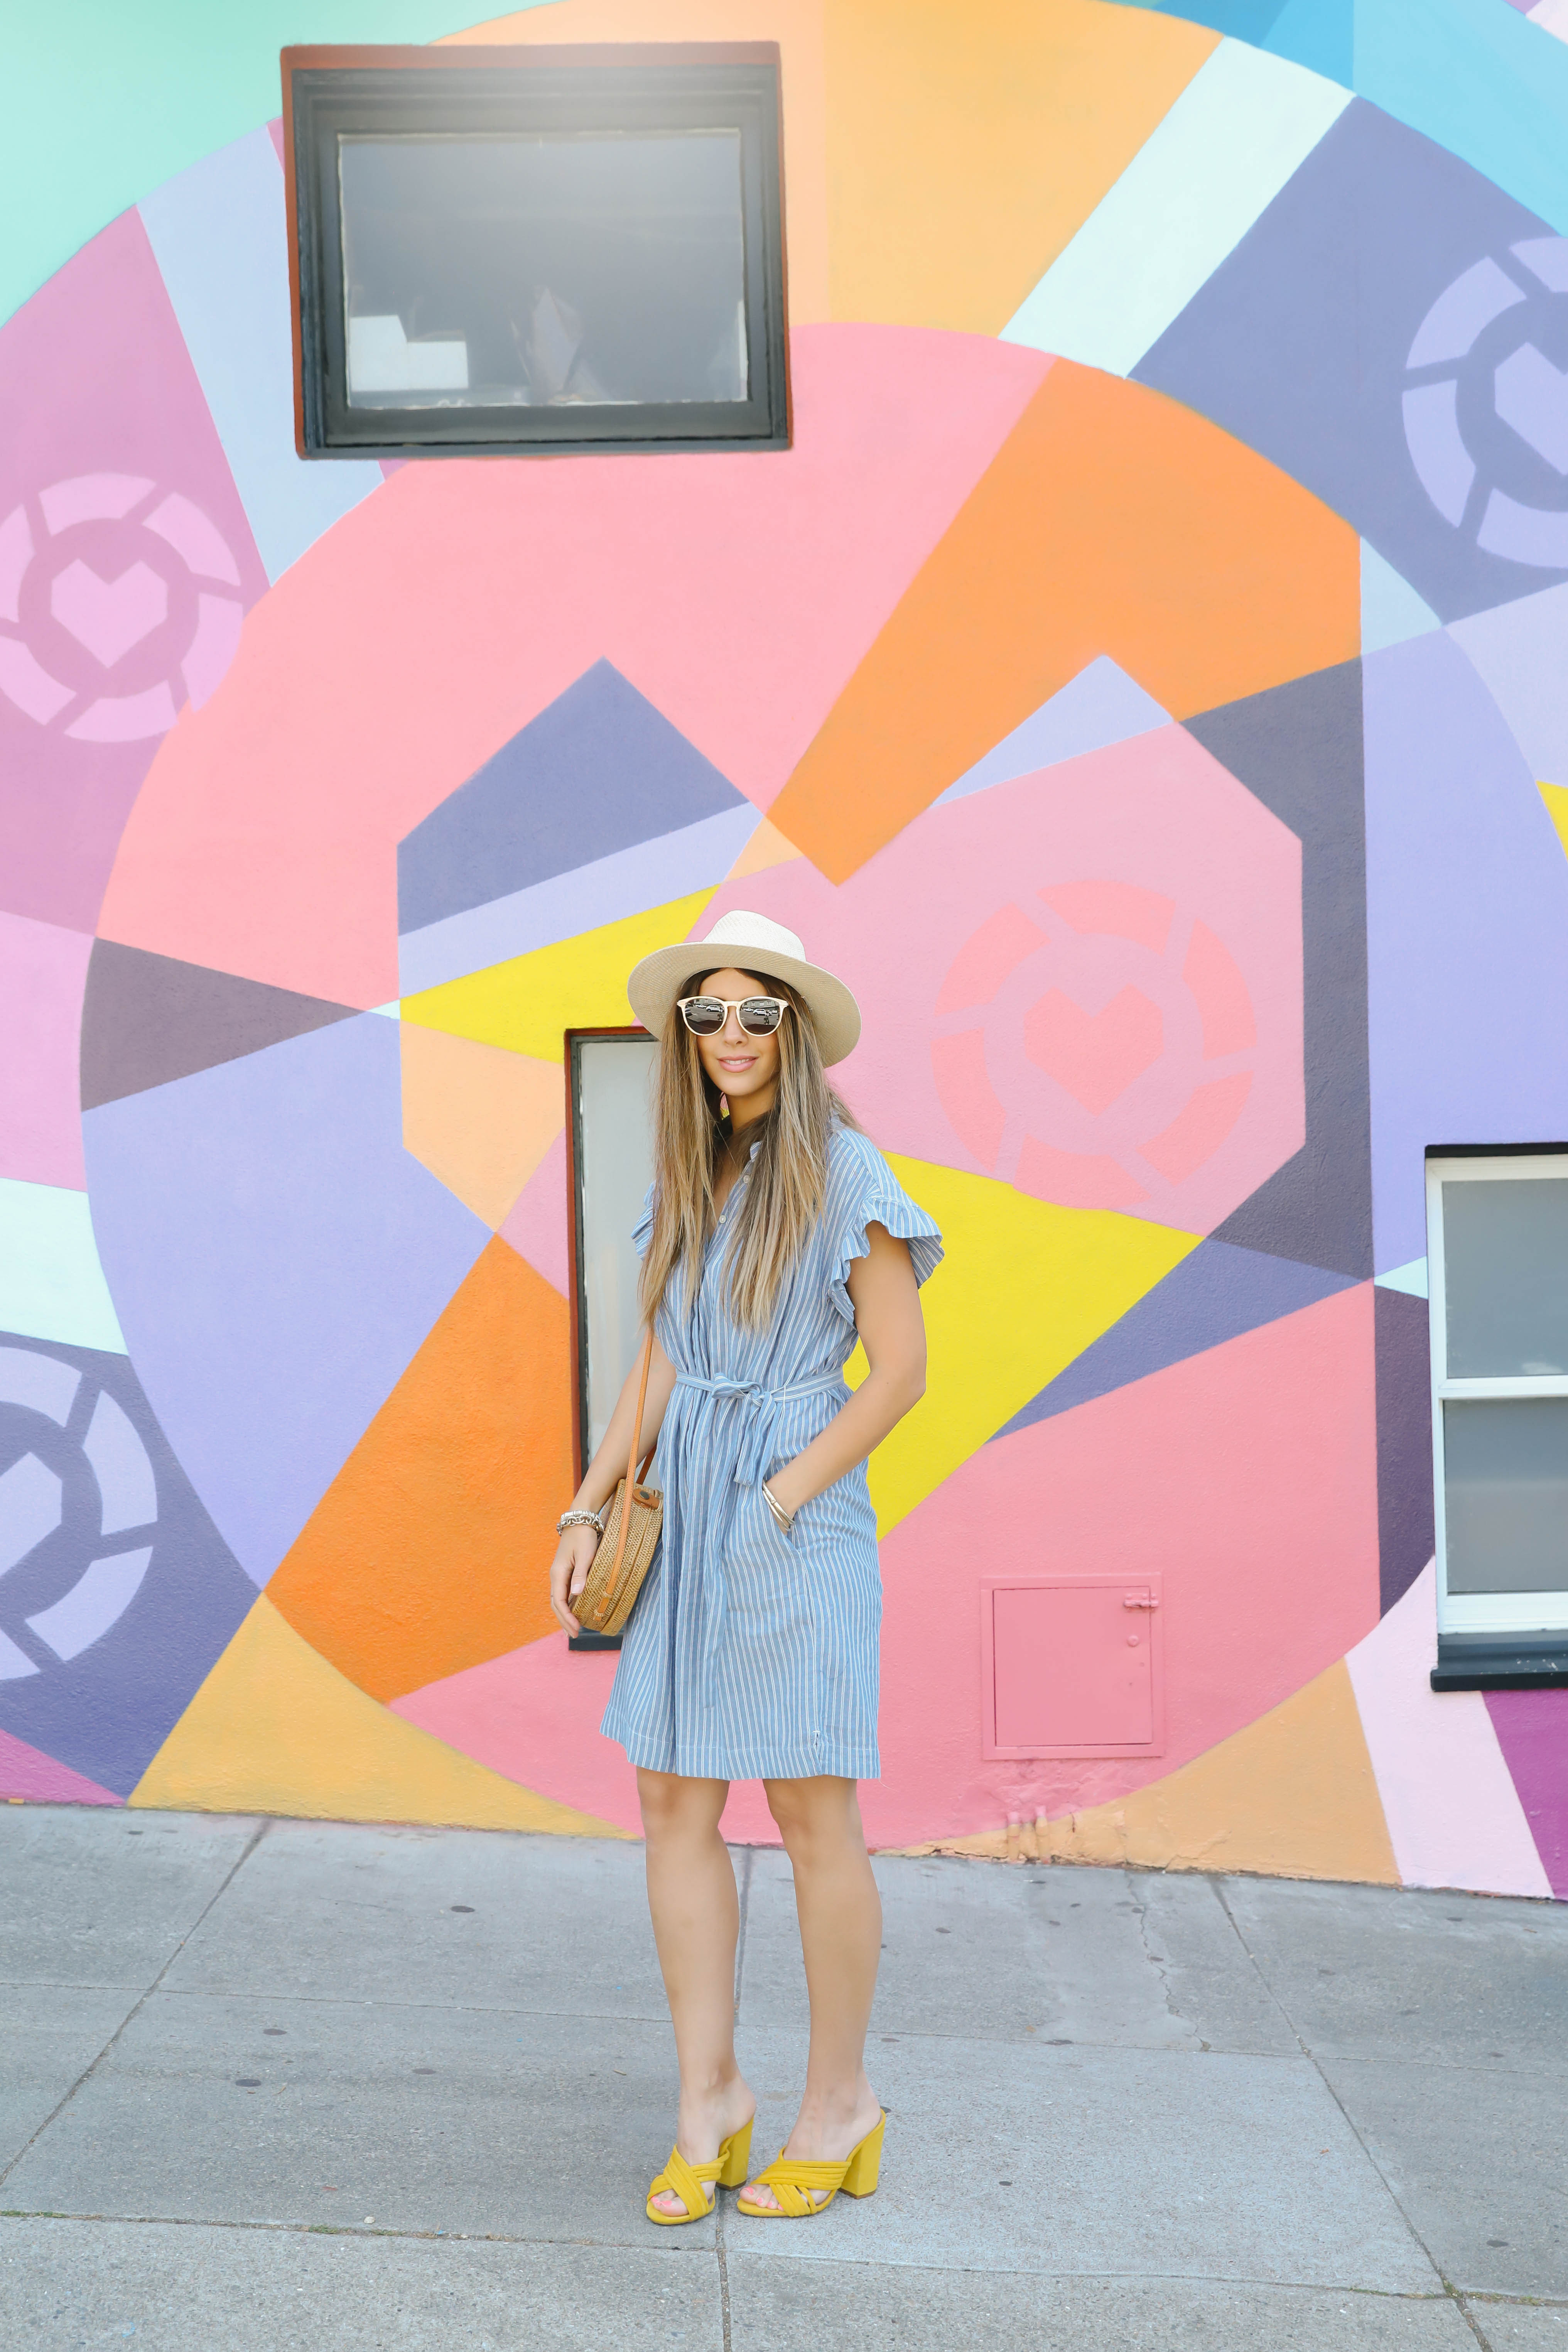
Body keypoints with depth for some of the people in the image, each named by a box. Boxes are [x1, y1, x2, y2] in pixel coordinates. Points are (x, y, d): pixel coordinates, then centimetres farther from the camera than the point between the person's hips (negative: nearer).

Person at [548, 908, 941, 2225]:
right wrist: (590, 1509, 8)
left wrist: (779, 1503, -14)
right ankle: (711, 2098, 16)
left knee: (812, 1813, 2)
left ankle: (841, 2103, 18)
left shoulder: (843, 1173, -9)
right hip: (688, 1517, 6)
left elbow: (901, 1371, -11)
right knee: (675, 1804, 5)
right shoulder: (689, 1180, 11)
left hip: (796, 1519, -6)